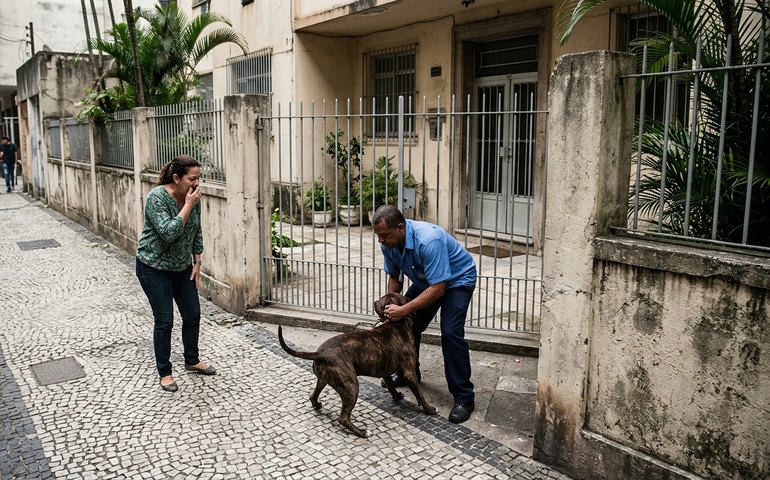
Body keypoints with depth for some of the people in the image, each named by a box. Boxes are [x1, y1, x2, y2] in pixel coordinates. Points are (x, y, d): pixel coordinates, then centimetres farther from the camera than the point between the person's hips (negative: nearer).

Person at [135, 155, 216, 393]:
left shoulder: (193, 197, -5)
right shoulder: (157, 197, -23)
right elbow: (168, 233, -32)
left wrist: (197, 262, 6)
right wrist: (188, 206, -30)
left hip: (182, 266, 6)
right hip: (154, 267, -6)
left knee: (193, 314, 10)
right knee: (164, 321, -2)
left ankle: (192, 361, 30)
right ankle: (164, 373, 15)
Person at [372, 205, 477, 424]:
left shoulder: (428, 240, -39)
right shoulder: (388, 243, -16)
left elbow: (438, 289, -38)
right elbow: (394, 276, 1)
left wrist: (403, 309, -39)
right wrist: (390, 306, -10)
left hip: (457, 280, -7)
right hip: (425, 281, 8)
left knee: (451, 332, -21)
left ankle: (464, 398, -11)